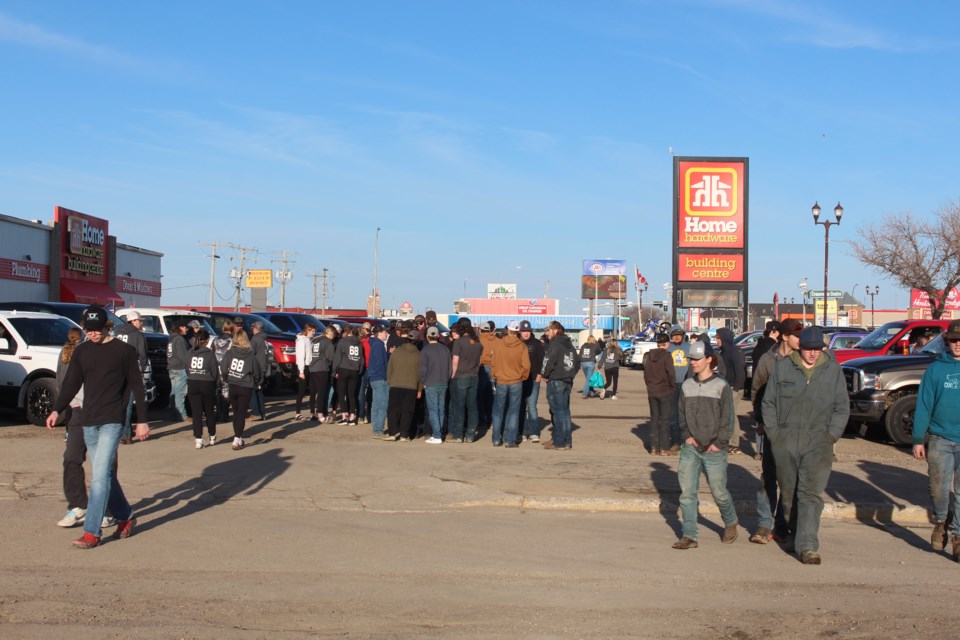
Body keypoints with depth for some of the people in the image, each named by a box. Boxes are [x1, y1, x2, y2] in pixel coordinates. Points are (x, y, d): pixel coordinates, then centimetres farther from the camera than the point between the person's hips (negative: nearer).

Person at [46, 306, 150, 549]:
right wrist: (57, 410, -6)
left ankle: (91, 532, -13)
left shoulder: (124, 350, -1)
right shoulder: (81, 351, 10)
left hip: (112, 421, -5)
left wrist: (142, 421, 0)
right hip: (88, 422, 5)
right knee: (105, 476, 11)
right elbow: (71, 384, 9)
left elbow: (136, 386, 2)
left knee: (100, 476, -13)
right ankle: (125, 517, 28)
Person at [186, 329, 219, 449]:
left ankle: (198, 440, -3)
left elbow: (187, 370, 6)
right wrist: (215, 382, 11)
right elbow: (215, 371, -6)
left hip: (192, 385, 2)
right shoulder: (209, 354, -9)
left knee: (196, 413, 3)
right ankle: (212, 437, 27)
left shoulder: (190, 353, 1)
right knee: (210, 412, 13)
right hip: (207, 385, -2)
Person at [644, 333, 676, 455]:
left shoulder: (649, 356, 5)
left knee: (654, 419, 12)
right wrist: (673, 387, -2)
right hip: (665, 392, -5)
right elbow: (670, 374, -14)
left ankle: (654, 447, 12)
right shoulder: (666, 356, -13)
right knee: (664, 420, 1)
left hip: (652, 392, 5)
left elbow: (645, 373, 9)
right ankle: (663, 448, 0)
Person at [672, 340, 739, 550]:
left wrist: (718, 442, -9)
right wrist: (686, 436, 1)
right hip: (690, 448, 4)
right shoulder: (687, 386, 8)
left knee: (719, 492, 5)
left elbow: (728, 418, -4)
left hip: (714, 450, -4)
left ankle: (730, 524, 32)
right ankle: (689, 536, 2)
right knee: (687, 492, -3)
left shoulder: (721, 386, -5)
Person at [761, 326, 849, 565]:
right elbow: (768, 403, 9)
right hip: (785, 442, 2)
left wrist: (832, 435, -1)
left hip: (818, 442, -1)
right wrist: (773, 432, 1)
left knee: (811, 493, -10)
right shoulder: (783, 367, 5)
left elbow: (842, 408, 9)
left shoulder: (833, 370, 6)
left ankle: (808, 546, -12)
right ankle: (795, 533, 31)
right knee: (788, 491, 12)